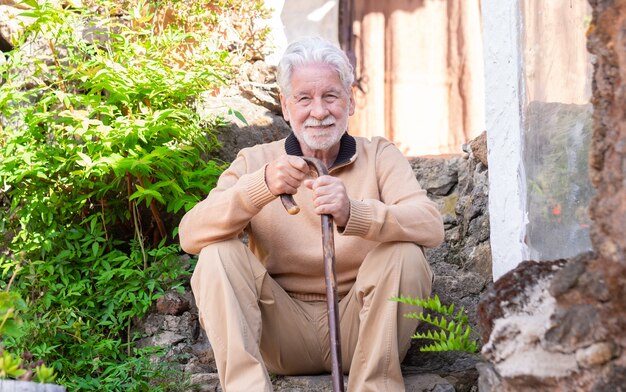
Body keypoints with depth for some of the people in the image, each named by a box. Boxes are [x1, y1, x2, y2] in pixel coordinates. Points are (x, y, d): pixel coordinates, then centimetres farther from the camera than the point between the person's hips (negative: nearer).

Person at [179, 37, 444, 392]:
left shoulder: (380, 157, 4)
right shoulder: (255, 161, 5)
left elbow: (432, 227, -16)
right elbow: (190, 235, -12)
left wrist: (353, 213, -36)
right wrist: (261, 186, -29)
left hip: (358, 326, 0)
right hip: (285, 333, 1)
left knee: (404, 254, -24)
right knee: (219, 254, -19)